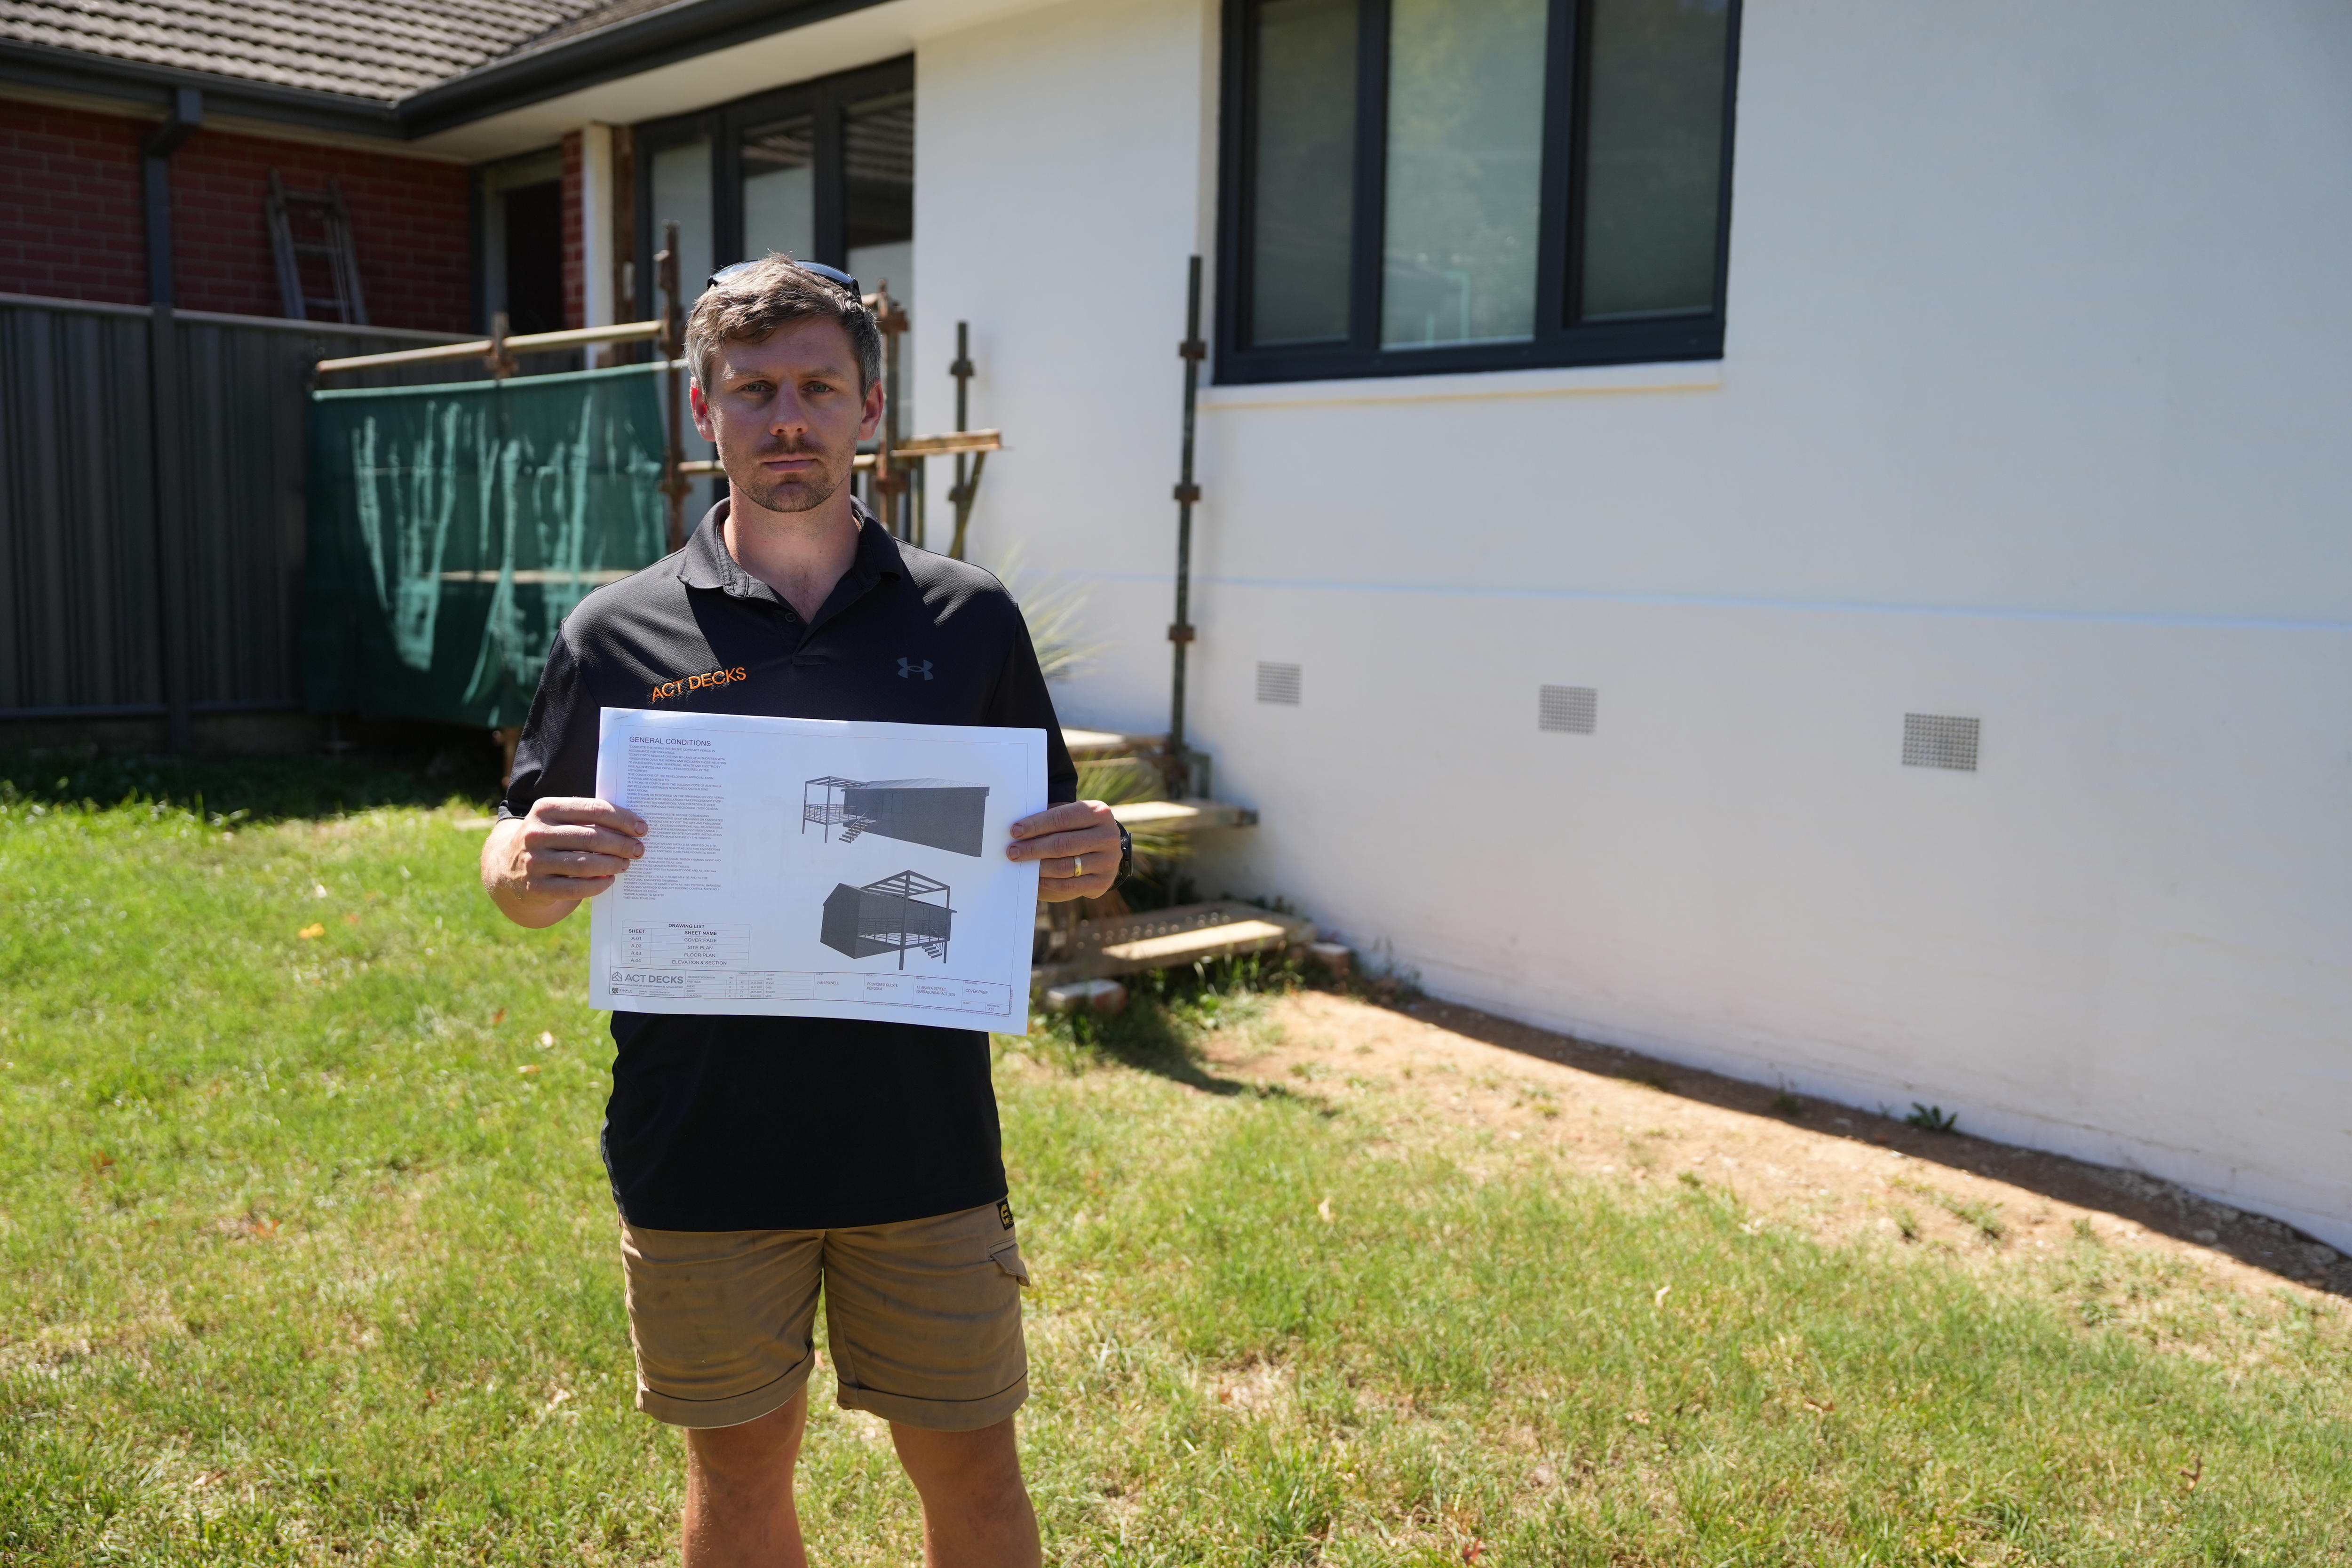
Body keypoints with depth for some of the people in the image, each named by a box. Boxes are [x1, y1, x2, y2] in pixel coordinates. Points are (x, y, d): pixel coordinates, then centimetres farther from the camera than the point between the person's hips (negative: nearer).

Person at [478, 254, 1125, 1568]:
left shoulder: (969, 618, 2)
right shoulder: (619, 635, -1)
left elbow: (1045, 847, 9)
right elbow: (518, 881, 5)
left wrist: (1092, 857, -15)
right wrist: (537, 866, -19)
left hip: (926, 1146, 0)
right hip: (702, 1153, 0)